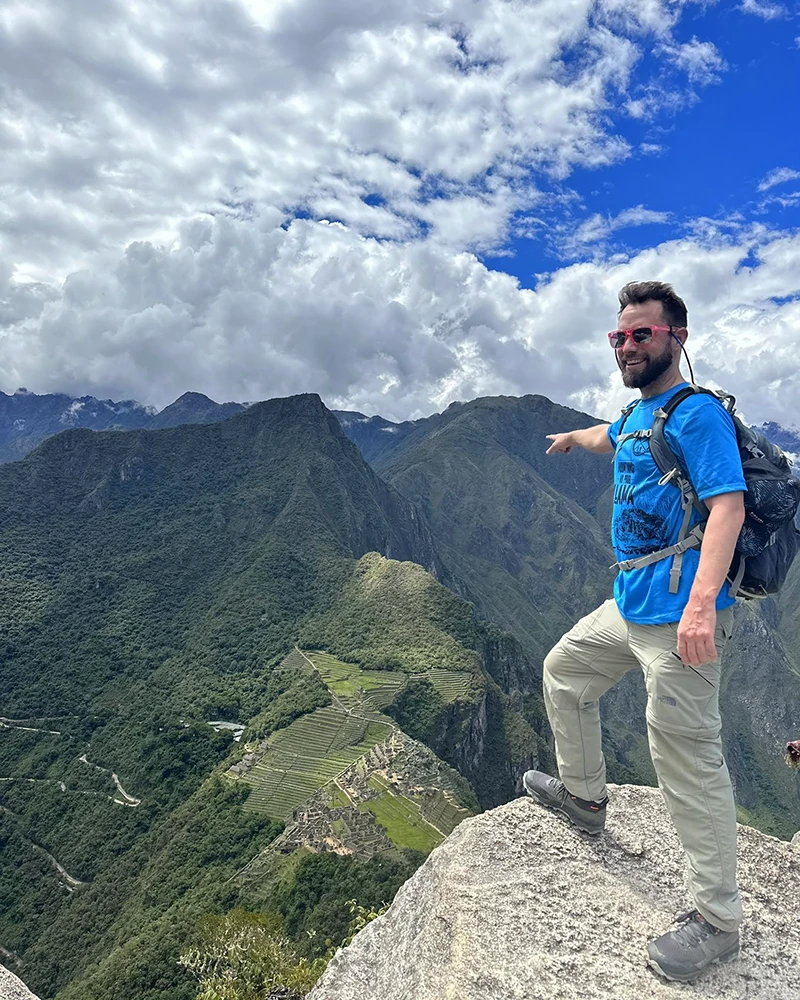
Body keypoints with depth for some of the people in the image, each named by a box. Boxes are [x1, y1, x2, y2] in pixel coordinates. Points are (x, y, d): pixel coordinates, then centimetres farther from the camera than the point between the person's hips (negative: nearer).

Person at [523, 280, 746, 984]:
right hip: (629, 607, 10)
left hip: (678, 614, -10)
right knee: (563, 672, 22)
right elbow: (610, 437, 40)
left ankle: (718, 921, 11)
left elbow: (728, 504, -23)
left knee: (688, 757, -5)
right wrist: (573, 437, 61)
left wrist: (701, 604, -34)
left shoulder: (697, 413, -12)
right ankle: (584, 795, 40)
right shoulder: (637, 417, 15)